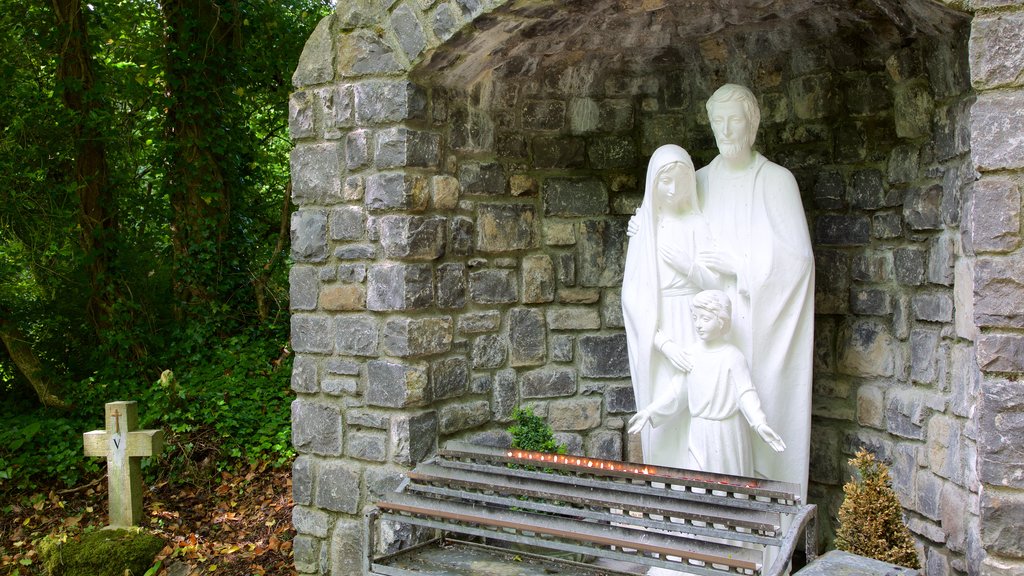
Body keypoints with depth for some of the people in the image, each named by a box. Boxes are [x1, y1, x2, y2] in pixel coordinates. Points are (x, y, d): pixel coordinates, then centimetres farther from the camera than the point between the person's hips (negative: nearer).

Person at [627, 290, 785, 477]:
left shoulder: (732, 356, -13)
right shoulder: (690, 353, 1)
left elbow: (746, 393, -16)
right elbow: (677, 392, 6)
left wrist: (759, 423, -31)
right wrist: (649, 412, 1)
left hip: (727, 433, -4)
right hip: (699, 432, 4)